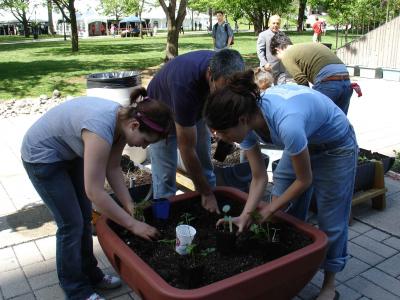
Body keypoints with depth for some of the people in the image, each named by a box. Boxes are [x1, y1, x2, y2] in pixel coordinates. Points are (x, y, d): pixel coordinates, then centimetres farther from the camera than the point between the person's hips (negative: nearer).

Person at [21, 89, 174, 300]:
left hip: (70, 153, 8)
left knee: (85, 217, 12)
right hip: (41, 155, -8)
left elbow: (113, 168, -3)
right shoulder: (101, 130, -38)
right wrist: (133, 224, -28)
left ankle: (90, 274, 29)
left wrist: (129, 205, -10)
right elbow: (94, 192, -35)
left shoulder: (123, 119, -13)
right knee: (72, 223, -3)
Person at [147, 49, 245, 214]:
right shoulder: (185, 84, -43)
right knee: (165, 175, -10)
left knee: (205, 167, 5)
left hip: (196, 108, 5)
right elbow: (187, 149, -34)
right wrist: (206, 194, -26)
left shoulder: (222, 68, -27)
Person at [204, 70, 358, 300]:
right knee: (283, 212, 5)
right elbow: (259, 177, -11)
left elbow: (304, 180, -26)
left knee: (330, 220, 2)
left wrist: (270, 209, -15)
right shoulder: (246, 120, -22)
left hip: (336, 147, -6)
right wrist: (246, 215, -21)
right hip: (304, 142, 6)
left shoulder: (287, 123, -43)